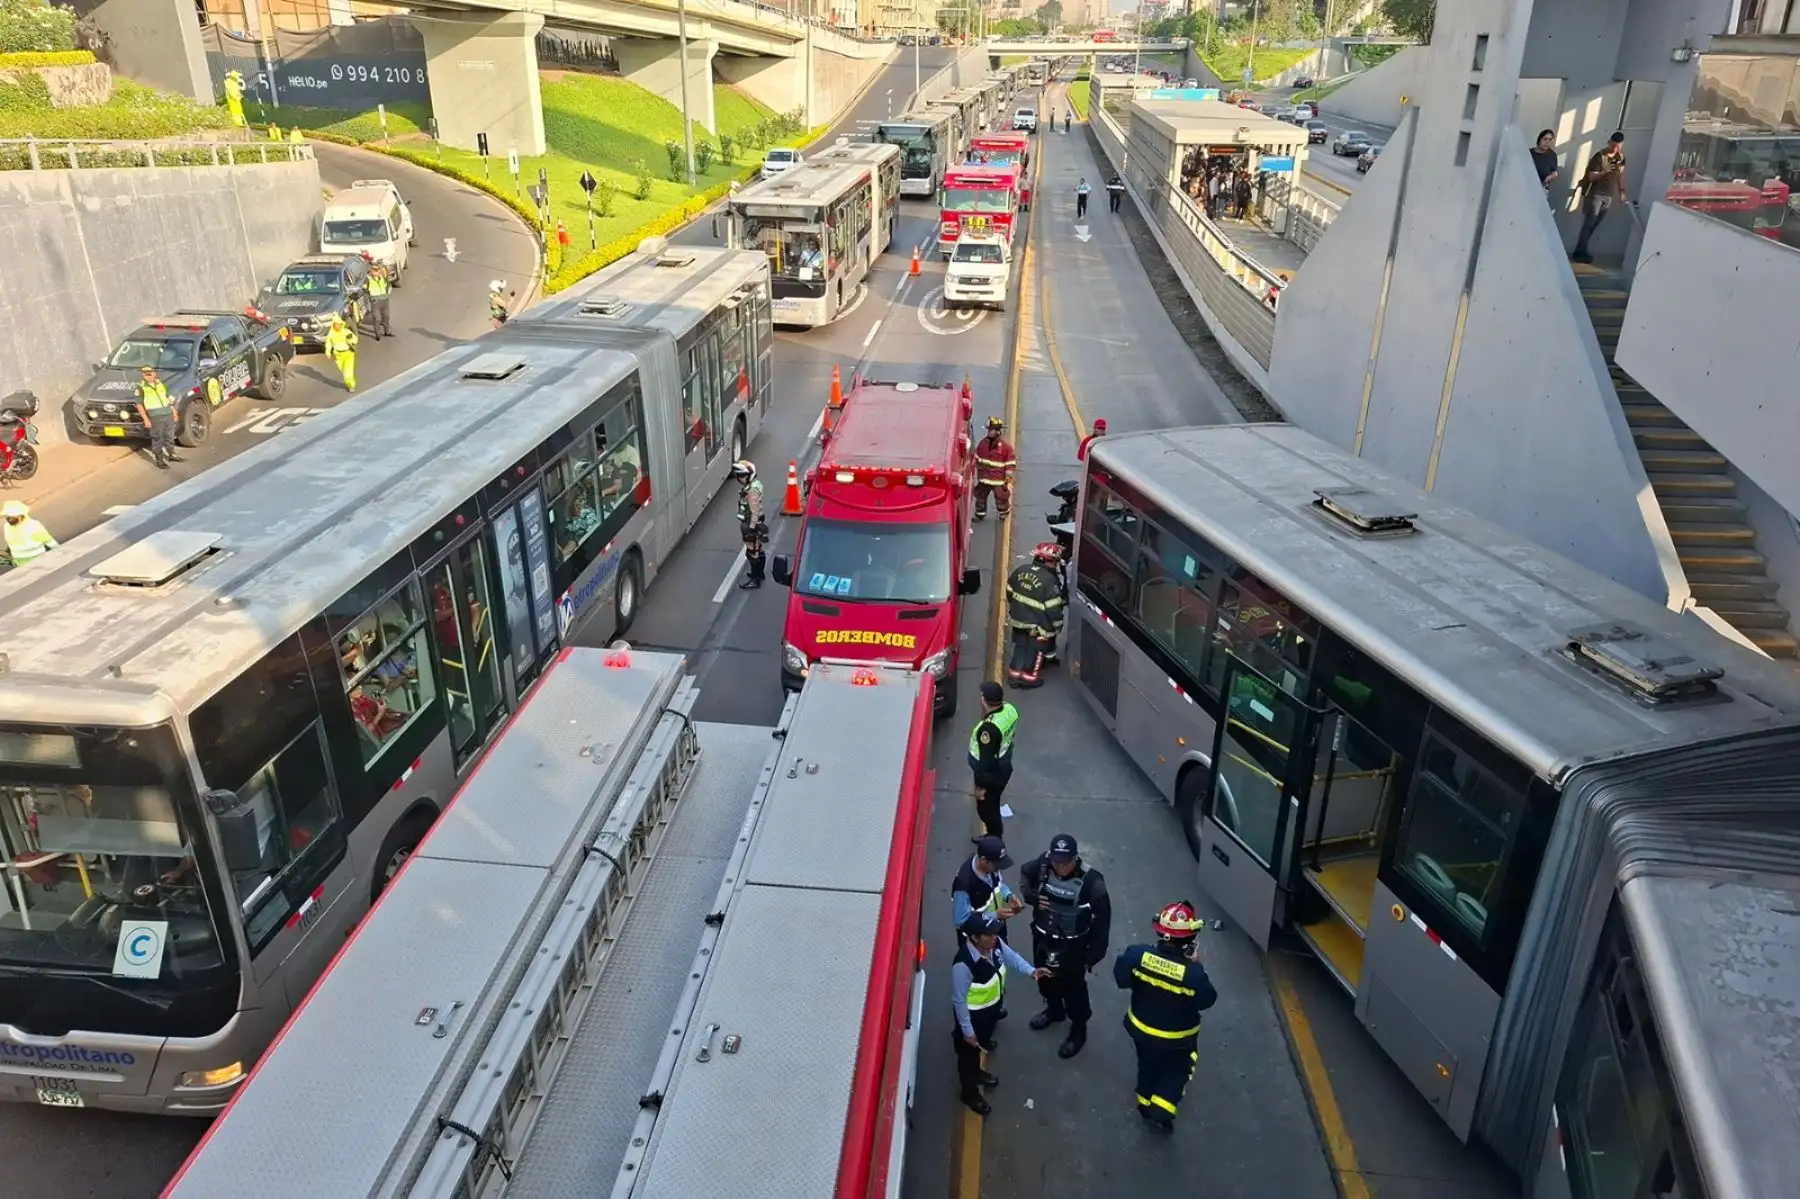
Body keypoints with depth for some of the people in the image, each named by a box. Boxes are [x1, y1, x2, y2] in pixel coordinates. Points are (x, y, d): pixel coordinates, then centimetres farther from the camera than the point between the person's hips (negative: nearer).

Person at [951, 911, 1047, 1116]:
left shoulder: (996, 944, -20)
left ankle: (976, 1073, 61)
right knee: (969, 1051, 19)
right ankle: (969, 1092, 45)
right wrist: (967, 1030, -18)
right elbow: (959, 1000, -27)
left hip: (993, 1006, 7)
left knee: (982, 1043, 32)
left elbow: (1012, 956, 1)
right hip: (973, 1013, -7)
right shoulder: (963, 964, -39)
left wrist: (1031, 970, -16)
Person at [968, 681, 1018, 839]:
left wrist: (980, 786, -16)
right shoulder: (1010, 709, -12)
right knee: (992, 805, 27)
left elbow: (987, 761, -27)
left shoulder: (988, 728, -37)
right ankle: (994, 836, 46)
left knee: (986, 808, 15)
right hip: (1003, 767, 8)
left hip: (991, 774, -8)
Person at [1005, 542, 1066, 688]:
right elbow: (1053, 608, -21)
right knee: (1035, 649, 11)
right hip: (1038, 624, -6)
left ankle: (1014, 673, 23)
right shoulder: (1049, 580, -24)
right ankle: (1028, 676, 19)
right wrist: (1057, 626, -7)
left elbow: (1009, 592, 8)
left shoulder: (1021, 570, -3)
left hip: (1018, 619, 6)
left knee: (1020, 645, 19)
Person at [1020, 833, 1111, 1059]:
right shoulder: (1043, 864, -20)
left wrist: (1095, 953, -14)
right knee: (1045, 978, 27)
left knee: (1072, 987, 11)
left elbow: (1102, 919, -18)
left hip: (1072, 946, -5)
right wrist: (1030, 895, -16)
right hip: (1042, 938, 5)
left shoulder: (1090, 881, -30)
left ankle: (1078, 1031, 37)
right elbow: (1025, 874, 4)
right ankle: (1054, 1010, 56)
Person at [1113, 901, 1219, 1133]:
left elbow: (1121, 978, -10)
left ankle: (1146, 1102, 51)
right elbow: (1207, 1000, -15)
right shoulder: (1192, 972, -34)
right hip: (1177, 1037, -3)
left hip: (1141, 1027, 3)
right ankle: (1160, 1111, 19)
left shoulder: (1138, 955, -27)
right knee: (1177, 1069, 26)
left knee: (1148, 1064, 31)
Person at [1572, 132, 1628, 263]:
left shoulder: (1621, 157, 7)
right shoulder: (1599, 157, -13)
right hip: (1595, 194, -6)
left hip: (1609, 196, 6)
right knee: (1588, 224, -11)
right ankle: (1579, 253, -11)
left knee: (1594, 225, 8)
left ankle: (1582, 251, 12)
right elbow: (1591, 177, -16)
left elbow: (1620, 174, 18)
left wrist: (1622, 191, 15)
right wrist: (1604, 172, -32)